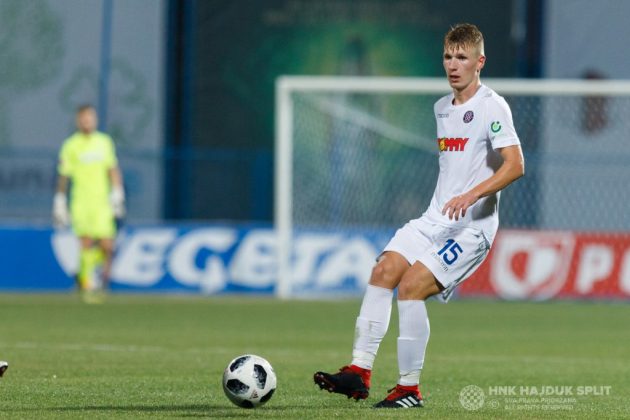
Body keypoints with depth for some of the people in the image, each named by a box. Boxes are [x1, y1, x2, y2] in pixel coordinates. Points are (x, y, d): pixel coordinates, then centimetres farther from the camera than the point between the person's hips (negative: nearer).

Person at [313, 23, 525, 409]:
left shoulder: (492, 107, -10)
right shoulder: (442, 108, 16)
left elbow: (515, 165, -20)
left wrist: (472, 194, -31)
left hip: (472, 226, -8)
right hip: (435, 218, 8)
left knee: (411, 286, -20)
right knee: (383, 271, -11)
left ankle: (410, 388, -11)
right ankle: (360, 371, -11)